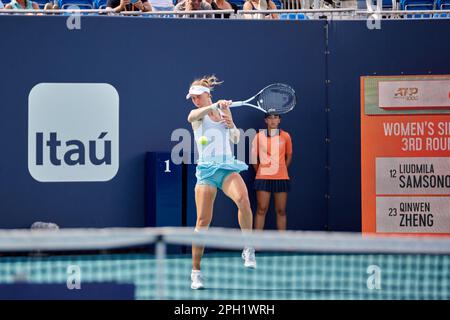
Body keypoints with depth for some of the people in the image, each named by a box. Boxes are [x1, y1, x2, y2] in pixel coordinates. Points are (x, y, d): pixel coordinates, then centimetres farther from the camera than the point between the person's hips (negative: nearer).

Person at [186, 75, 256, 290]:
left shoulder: (224, 112, 16)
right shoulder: (196, 115, 5)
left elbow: (235, 139, 23)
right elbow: (195, 115, -21)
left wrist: (231, 125, 2)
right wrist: (216, 105, -37)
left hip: (228, 167, 2)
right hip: (206, 170, -2)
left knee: (243, 199, -29)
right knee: (203, 221, -6)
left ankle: (249, 250, -16)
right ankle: (196, 272, 4)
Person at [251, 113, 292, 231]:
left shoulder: (285, 136, 4)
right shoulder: (259, 136, 2)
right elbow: (253, 157, 10)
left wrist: (282, 170, 12)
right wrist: (259, 171, 10)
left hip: (281, 178, 1)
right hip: (263, 177, -1)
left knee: (281, 211, 3)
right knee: (261, 210, -2)